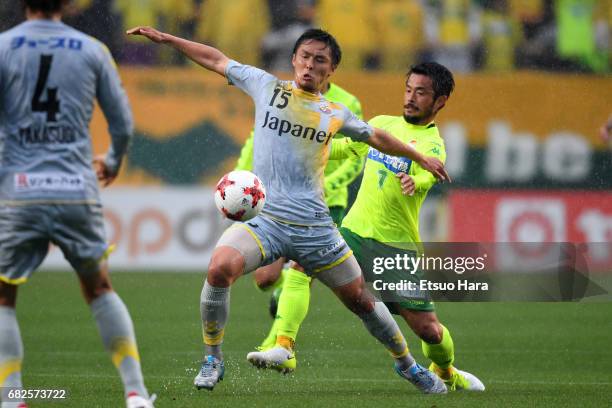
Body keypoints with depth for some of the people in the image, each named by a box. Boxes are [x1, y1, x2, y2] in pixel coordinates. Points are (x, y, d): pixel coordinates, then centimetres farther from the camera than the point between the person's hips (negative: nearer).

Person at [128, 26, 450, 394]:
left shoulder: (336, 114, 11)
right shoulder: (267, 87, 7)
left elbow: (376, 136, 29)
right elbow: (217, 60, 15)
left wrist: (420, 158, 38)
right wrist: (165, 38, 13)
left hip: (315, 227, 2)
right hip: (265, 220, -2)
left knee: (361, 300, 6)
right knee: (220, 268, -30)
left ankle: (407, 364, 31)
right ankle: (213, 360, -10)